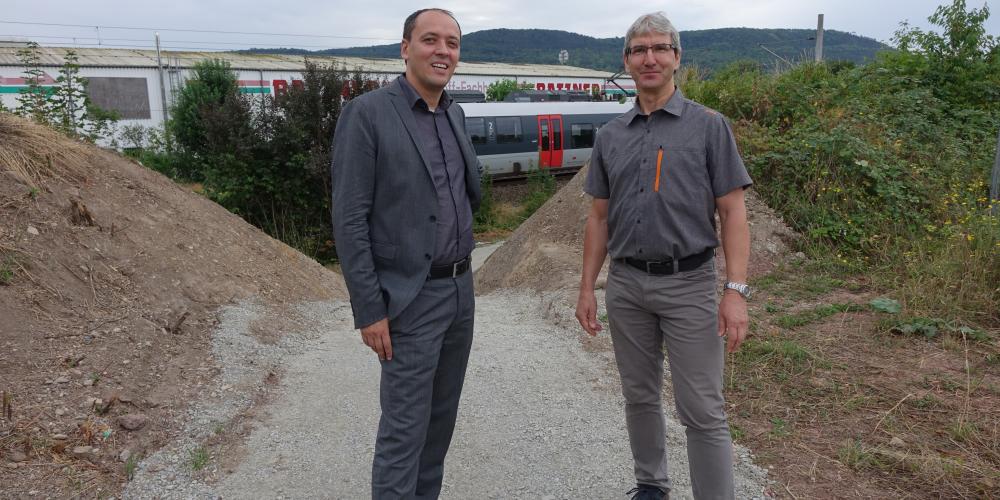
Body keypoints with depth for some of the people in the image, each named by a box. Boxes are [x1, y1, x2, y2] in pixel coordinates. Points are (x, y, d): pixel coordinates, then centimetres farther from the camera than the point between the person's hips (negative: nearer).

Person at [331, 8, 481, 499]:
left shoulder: (455, 114, 9)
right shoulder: (366, 113, -12)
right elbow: (349, 220, -14)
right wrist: (369, 310, -16)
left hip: (461, 288, 7)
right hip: (411, 298, -7)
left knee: (442, 415, 17)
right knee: (405, 426, 1)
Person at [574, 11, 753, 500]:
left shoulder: (708, 126, -3)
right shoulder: (611, 135, 8)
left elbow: (733, 212, -6)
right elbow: (599, 217, 11)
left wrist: (736, 290, -15)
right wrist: (587, 287, 6)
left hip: (688, 283, -4)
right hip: (625, 284, 4)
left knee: (702, 409, 0)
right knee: (639, 396, 16)